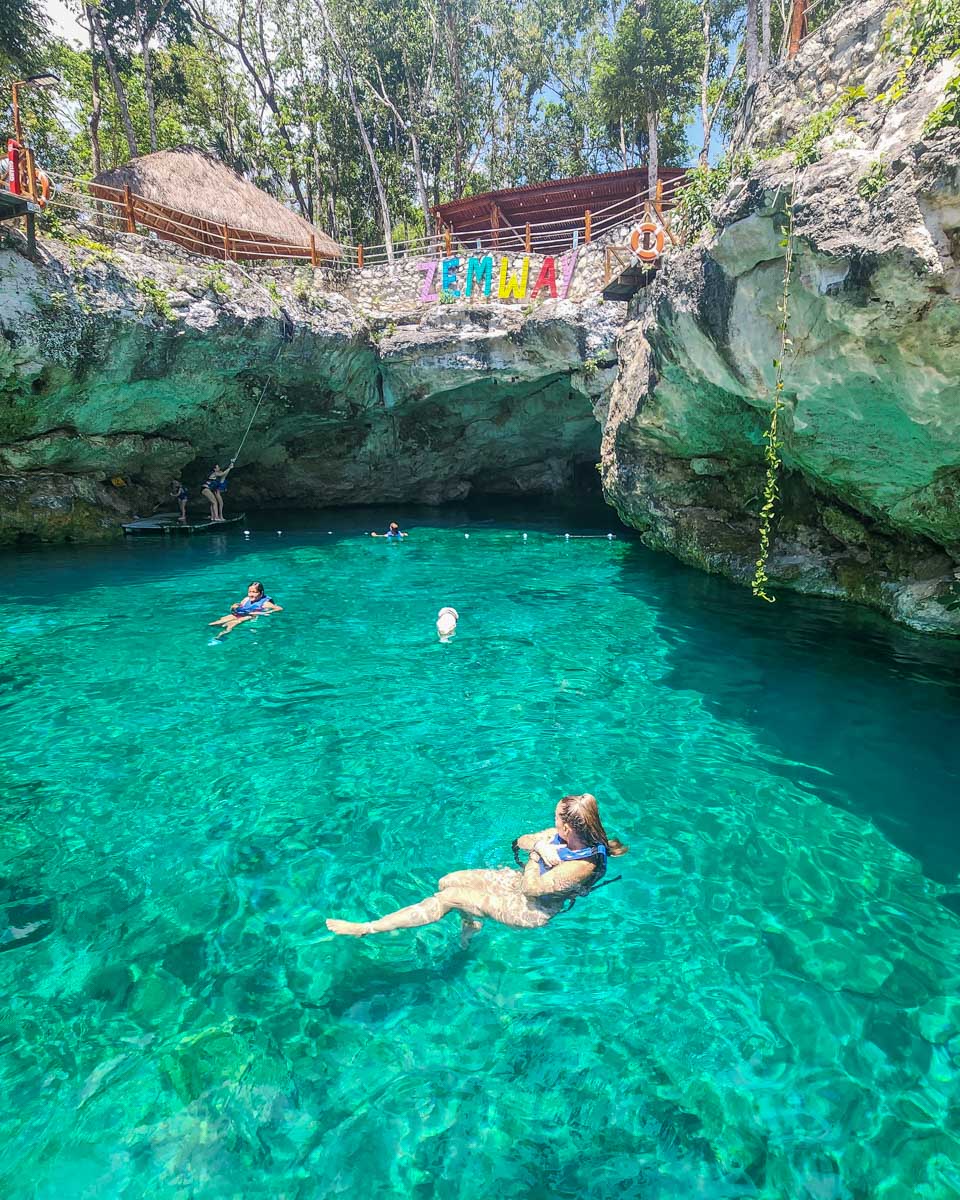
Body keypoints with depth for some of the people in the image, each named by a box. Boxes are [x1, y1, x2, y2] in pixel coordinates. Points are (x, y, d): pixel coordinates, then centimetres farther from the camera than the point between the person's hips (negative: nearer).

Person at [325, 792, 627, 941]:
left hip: (532, 911, -8)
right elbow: (521, 841, 2)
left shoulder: (582, 866, -33)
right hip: (520, 881, 8)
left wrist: (539, 851, -18)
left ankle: (367, 929, -10)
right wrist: (540, 846, -18)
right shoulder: (564, 836, -9)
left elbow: (531, 887, -28)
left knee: (448, 898, -16)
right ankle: (469, 923, 33)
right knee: (448, 881, 2)